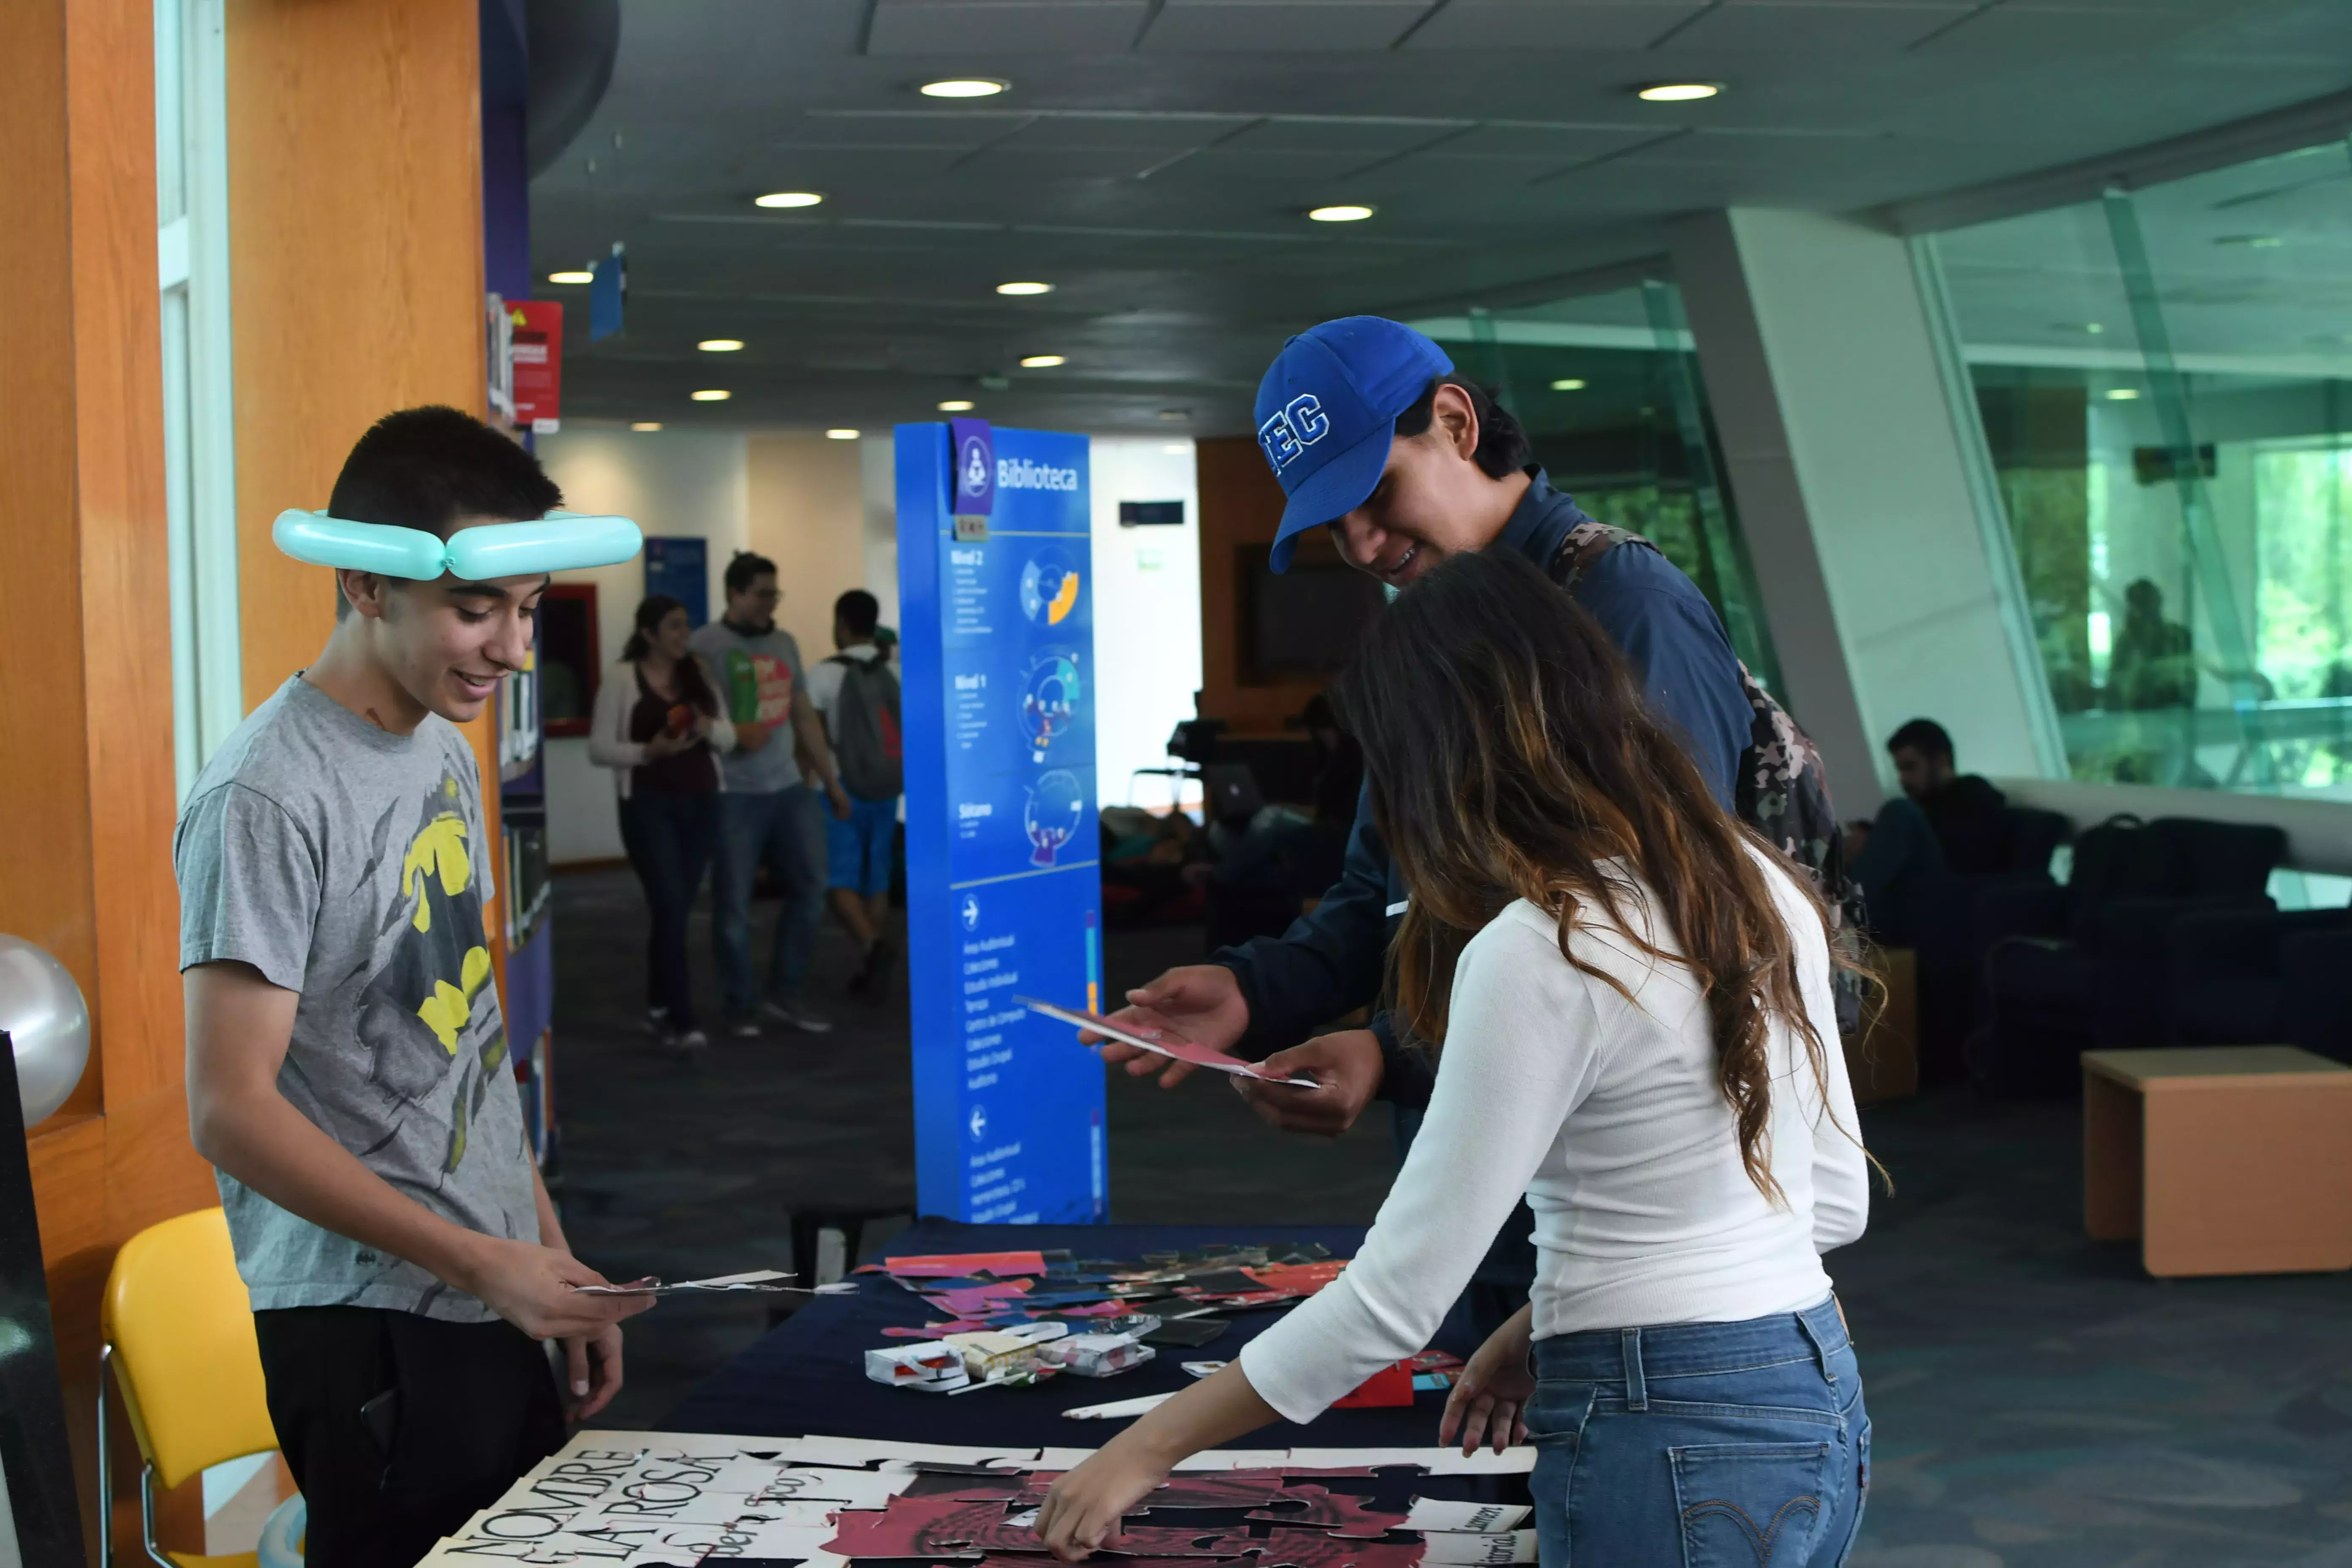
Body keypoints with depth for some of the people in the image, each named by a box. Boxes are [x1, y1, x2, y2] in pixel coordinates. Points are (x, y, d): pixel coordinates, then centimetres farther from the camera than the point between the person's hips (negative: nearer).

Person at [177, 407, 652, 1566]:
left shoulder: (443, 753, 9)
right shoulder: (268, 799, -17)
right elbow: (231, 1112, -19)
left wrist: (552, 1258, 14)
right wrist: (481, 1261, -19)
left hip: (494, 1304, 8)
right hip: (370, 1335, -8)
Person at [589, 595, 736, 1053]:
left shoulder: (699, 673, 9)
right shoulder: (621, 678, -4)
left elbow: (729, 737, 11)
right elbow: (599, 748, -6)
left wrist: (710, 728, -11)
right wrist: (648, 751, -20)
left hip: (701, 803, 5)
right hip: (649, 805, -5)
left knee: (677, 910, 10)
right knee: (671, 908, -12)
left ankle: (659, 1007, 25)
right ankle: (682, 1021, -10)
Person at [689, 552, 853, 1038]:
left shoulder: (785, 644, 12)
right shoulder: (706, 644, -7)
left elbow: (805, 717, 18)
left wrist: (832, 781, 19)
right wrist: (728, 735, -26)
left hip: (790, 788, 6)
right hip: (733, 794, -6)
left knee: (810, 888, 7)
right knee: (733, 904, 2)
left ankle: (782, 993, 21)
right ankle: (741, 1006, 15)